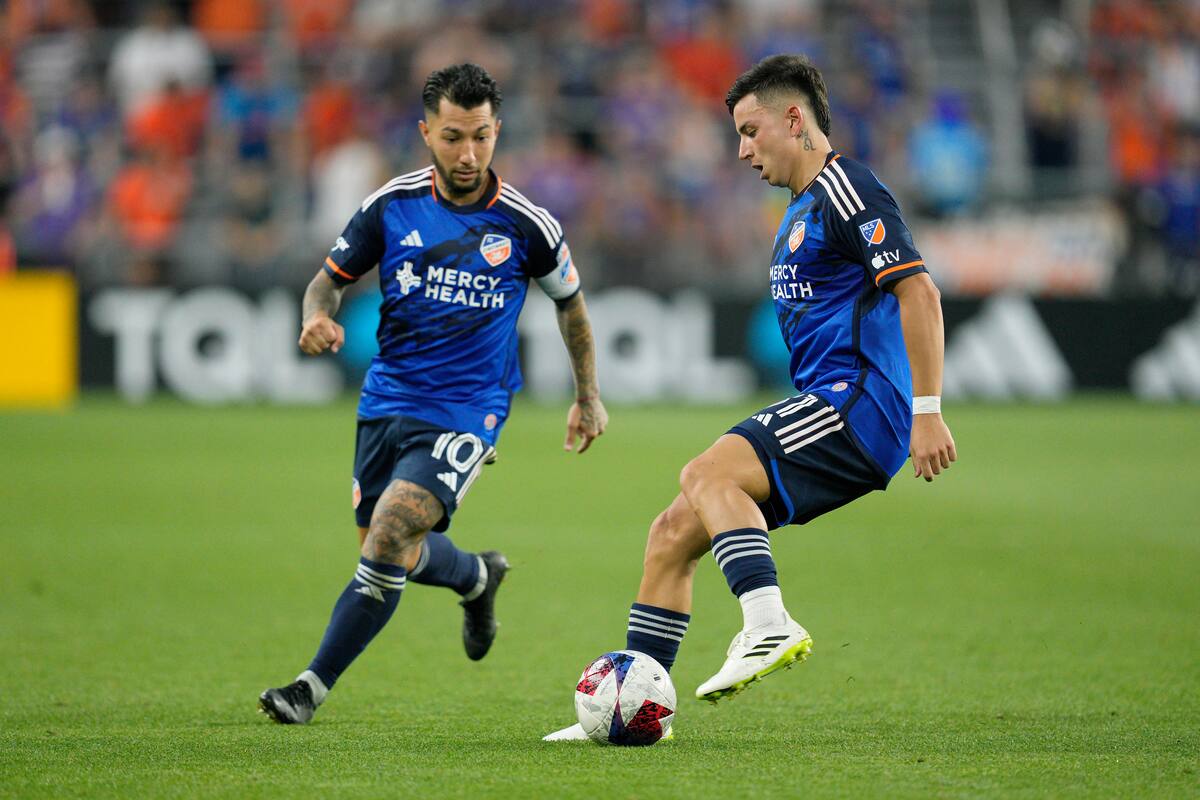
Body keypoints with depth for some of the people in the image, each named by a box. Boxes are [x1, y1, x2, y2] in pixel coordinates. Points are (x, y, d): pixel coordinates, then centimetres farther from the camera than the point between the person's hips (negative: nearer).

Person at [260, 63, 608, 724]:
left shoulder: (526, 224, -7)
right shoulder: (392, 205, -4)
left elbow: (570, 301, 11)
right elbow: (332, 277, 9)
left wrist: (588, 398, 18)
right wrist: (318, 316, -15)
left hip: (465, 415, -4)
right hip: (387, 400, 4)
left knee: (387, 538, -21)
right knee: (397, 556, 12)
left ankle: (312, 688, -13)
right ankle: (478, 577, 47)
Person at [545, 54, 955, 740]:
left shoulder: (844, 188, -10)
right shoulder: (803, 207, 23)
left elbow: (919, 291, -18)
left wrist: (927, 411, -23)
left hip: (860, 402, -10)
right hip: (831, 404, 10)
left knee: (708, 474, -27)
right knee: (674, 533, 5)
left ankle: (769, 625, -38)